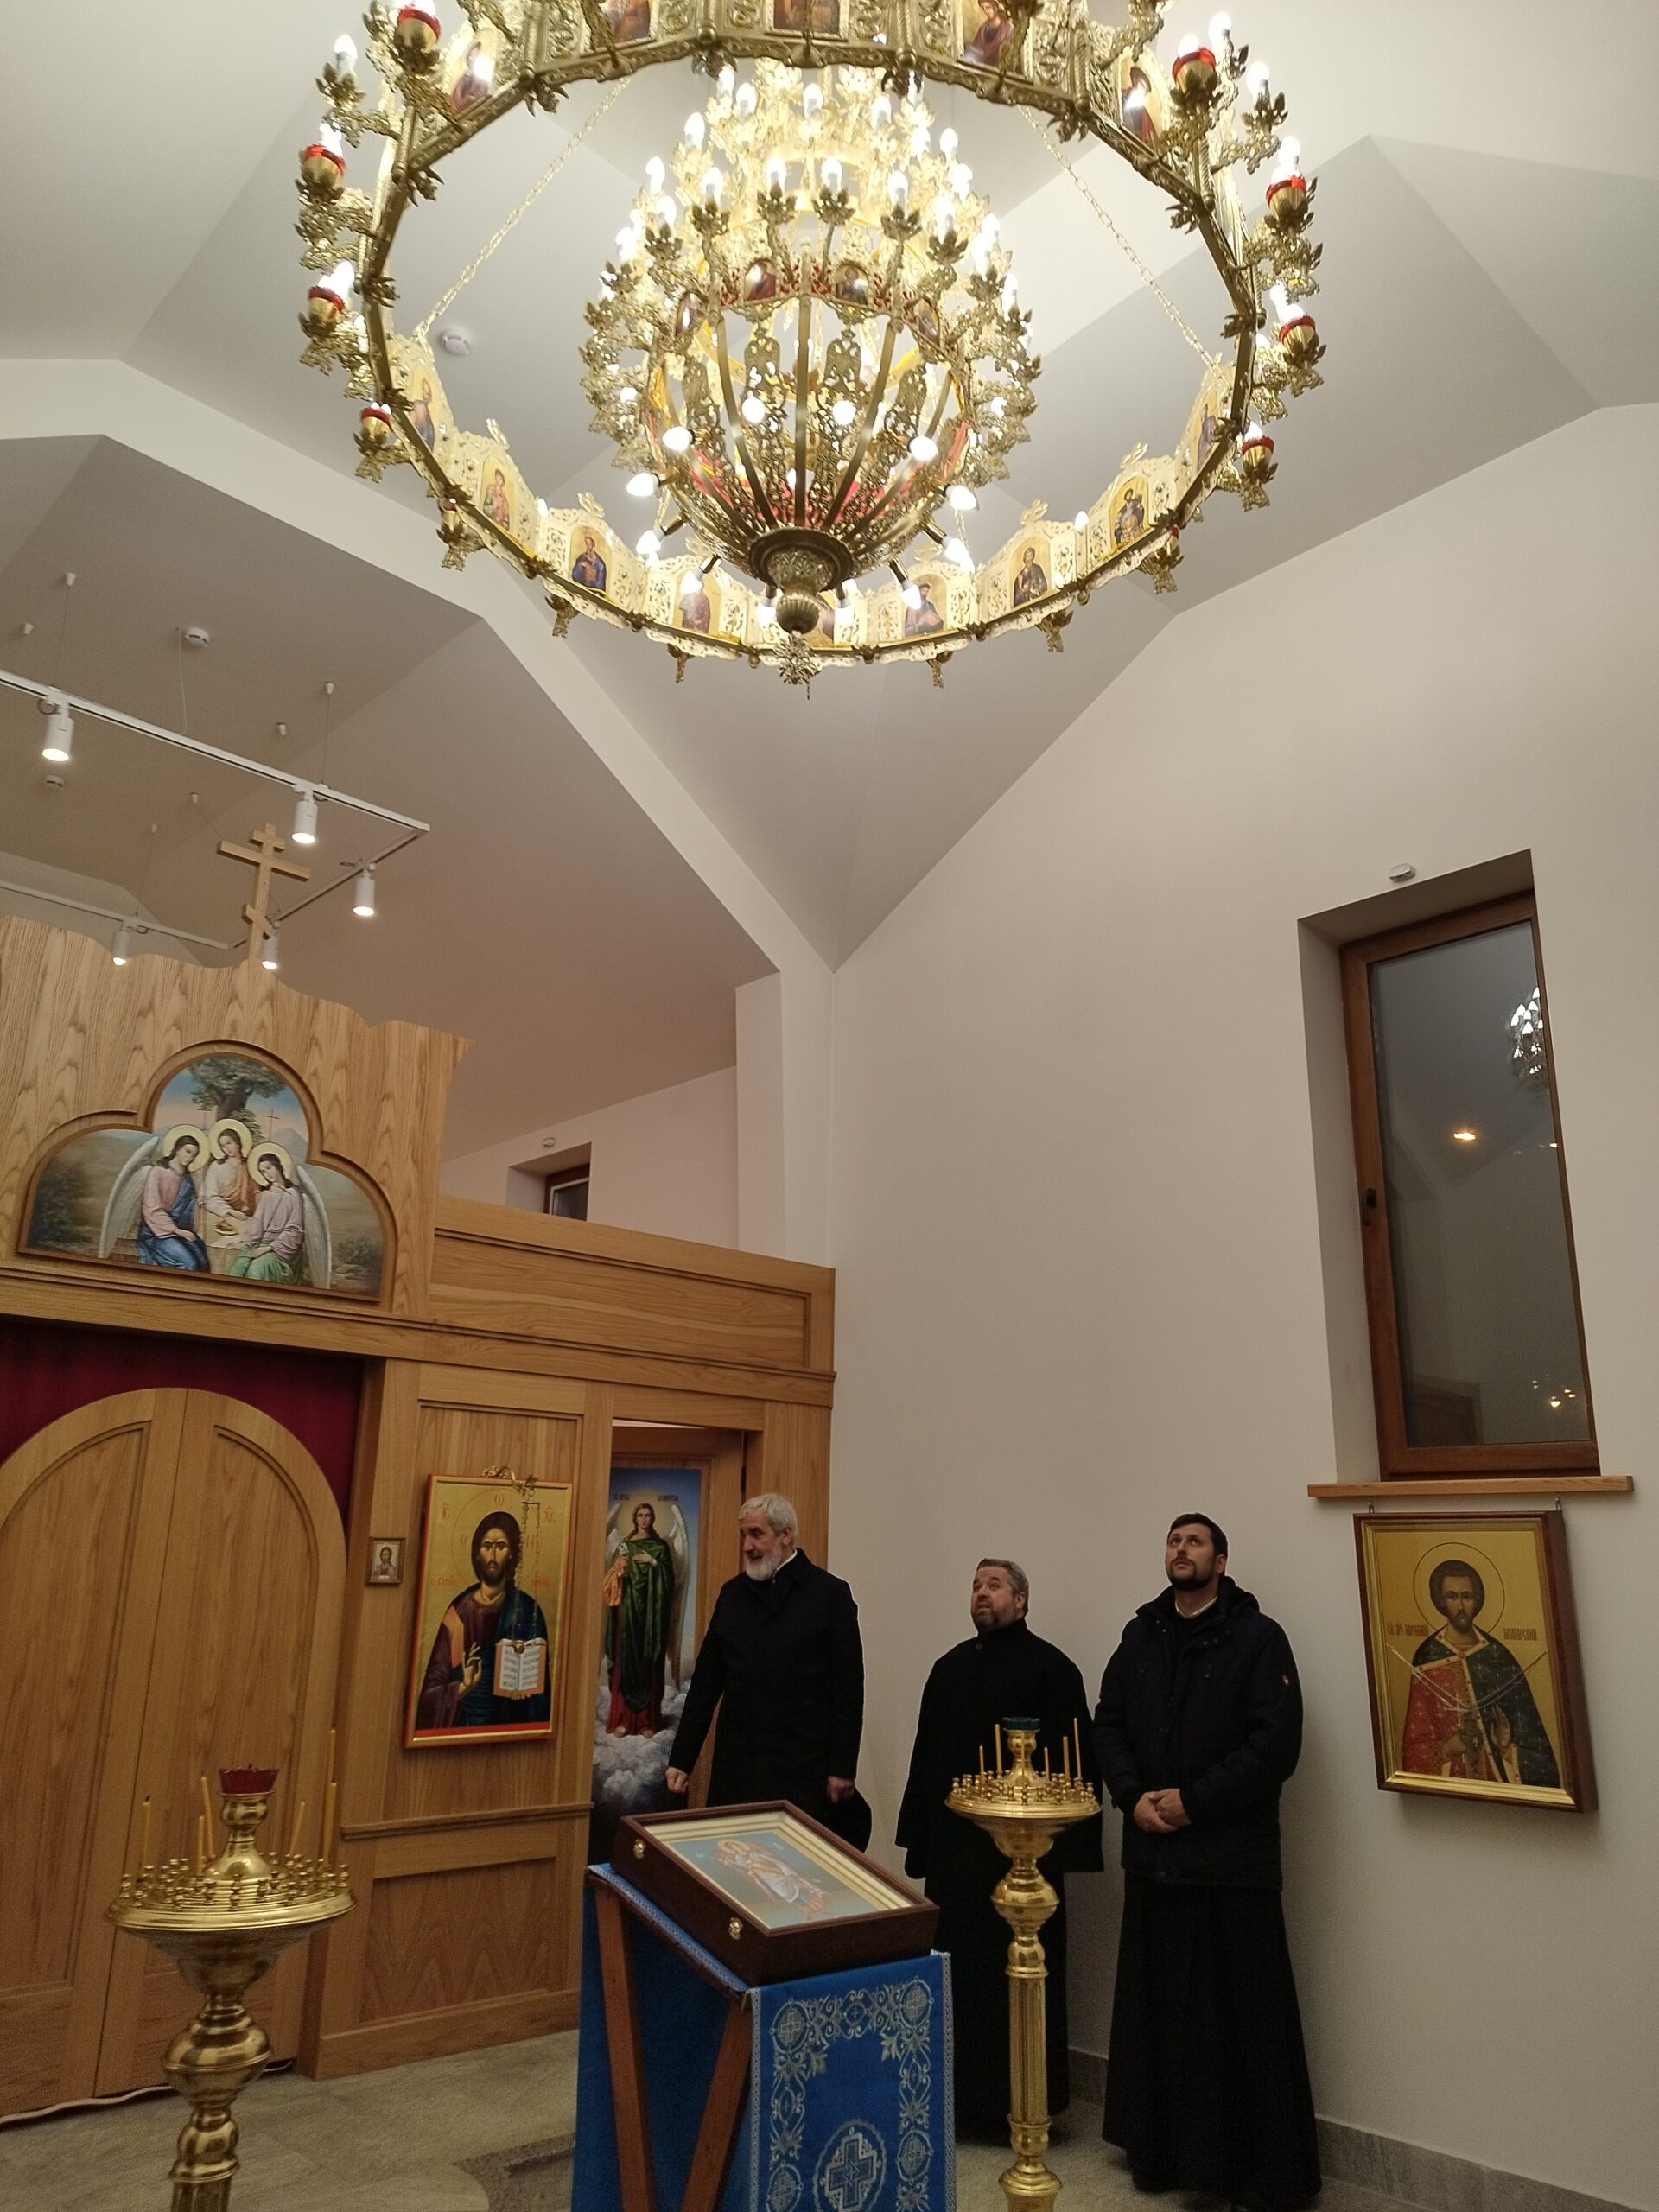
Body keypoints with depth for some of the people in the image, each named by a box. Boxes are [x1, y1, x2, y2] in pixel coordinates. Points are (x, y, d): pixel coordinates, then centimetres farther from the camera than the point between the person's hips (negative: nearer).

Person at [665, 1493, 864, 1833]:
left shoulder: (830, 1594, -4)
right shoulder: (733, 1592, 8)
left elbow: (849, 1689, -4)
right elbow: (705, 1681, 10)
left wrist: (843, 1769, -7)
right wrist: (681, 1760, 7)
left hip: (803, 1768, -4)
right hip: (735, 1766, 4)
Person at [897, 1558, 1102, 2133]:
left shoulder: (1050, 1668, -8)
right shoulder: (950, 1667, 10)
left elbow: (1073, 1761, -12)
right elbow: (926, 1756, 13)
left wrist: (1062, 1844, -17)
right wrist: (919, 1841, 11)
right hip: (954, 1848, 6)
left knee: (1015, 1974, 3)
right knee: (957, 1972, 12)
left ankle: (1019, 2102, 18)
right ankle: (962, 2093, 27)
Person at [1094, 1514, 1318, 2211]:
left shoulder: (1257, 1637, -7)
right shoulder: (1139, 1636, 9)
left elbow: (1276, 1744, -14)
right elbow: (1107, 1723, 9)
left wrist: (1193, 1800, -15)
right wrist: (1133, 1796, -8)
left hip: (1232, 1859, -4)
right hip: (1152, 1854, 5)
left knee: (1243, 2016, 3)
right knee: (1156, 2007, 12)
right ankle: (1162, 2148, 28)